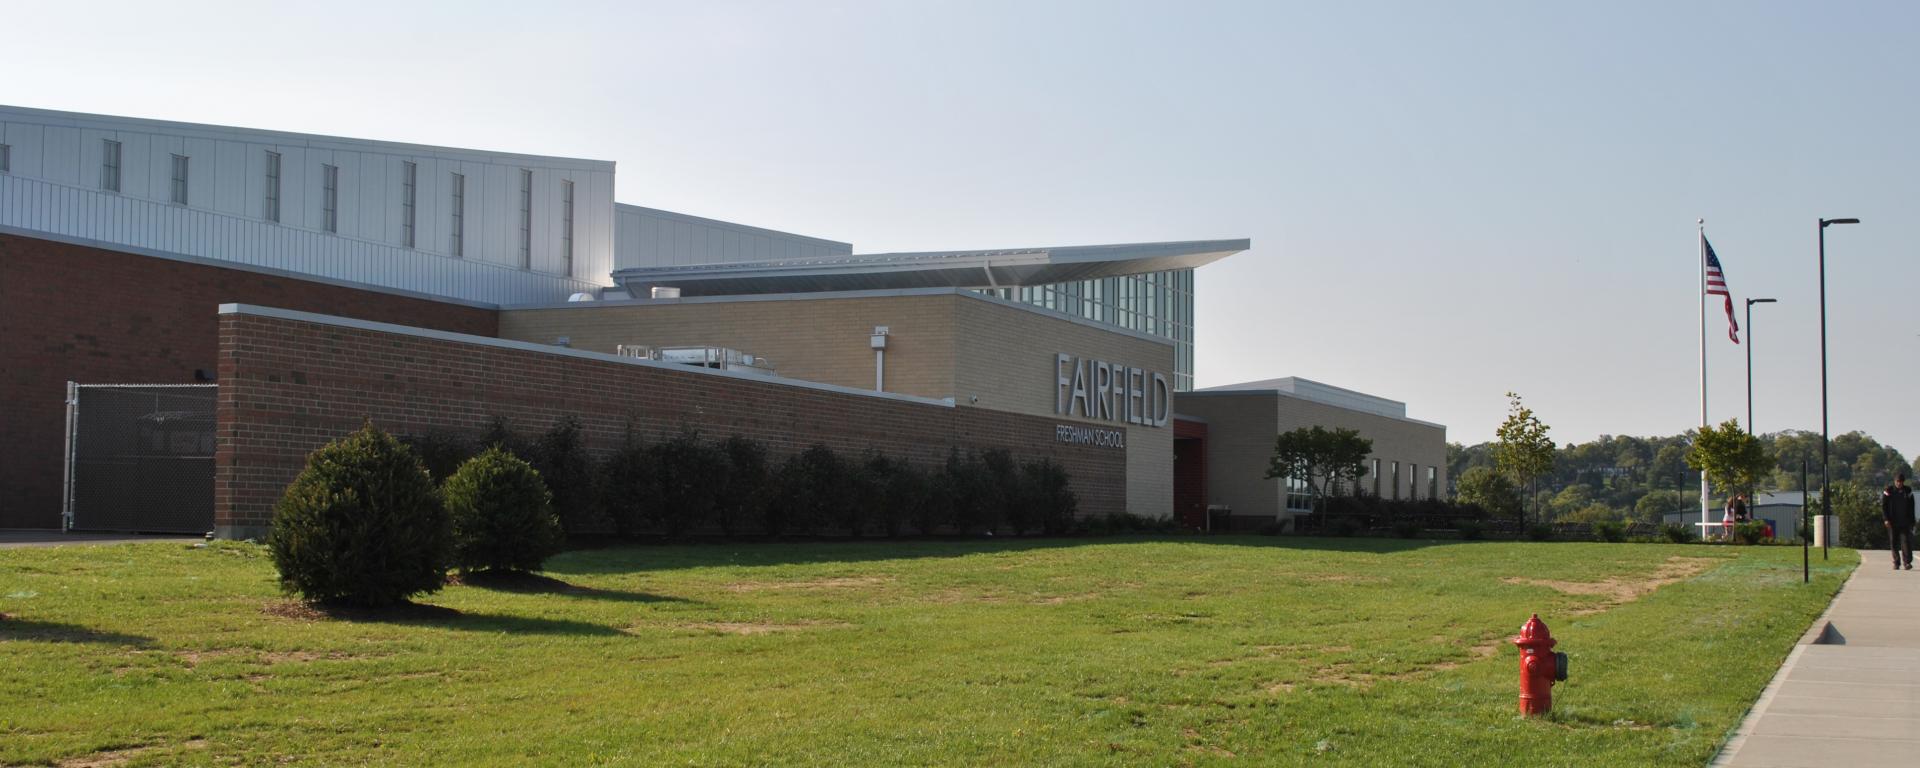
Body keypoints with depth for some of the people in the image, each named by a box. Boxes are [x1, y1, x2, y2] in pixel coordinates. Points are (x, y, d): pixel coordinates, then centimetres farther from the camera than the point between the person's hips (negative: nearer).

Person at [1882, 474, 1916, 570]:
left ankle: (1907, 562, -13)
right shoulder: (1888, 491, -1)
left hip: (1905, 522, 0)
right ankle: (1896, 563, 11)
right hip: (1892, 522, 0)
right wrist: (1886, 519, -12)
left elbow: (1911, 508, 12)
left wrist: (1912, 522, 10)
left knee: (1906, 541, -10)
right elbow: (1883, 506, -2)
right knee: (1894, 543, 3)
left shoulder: (1908, 492, 5)